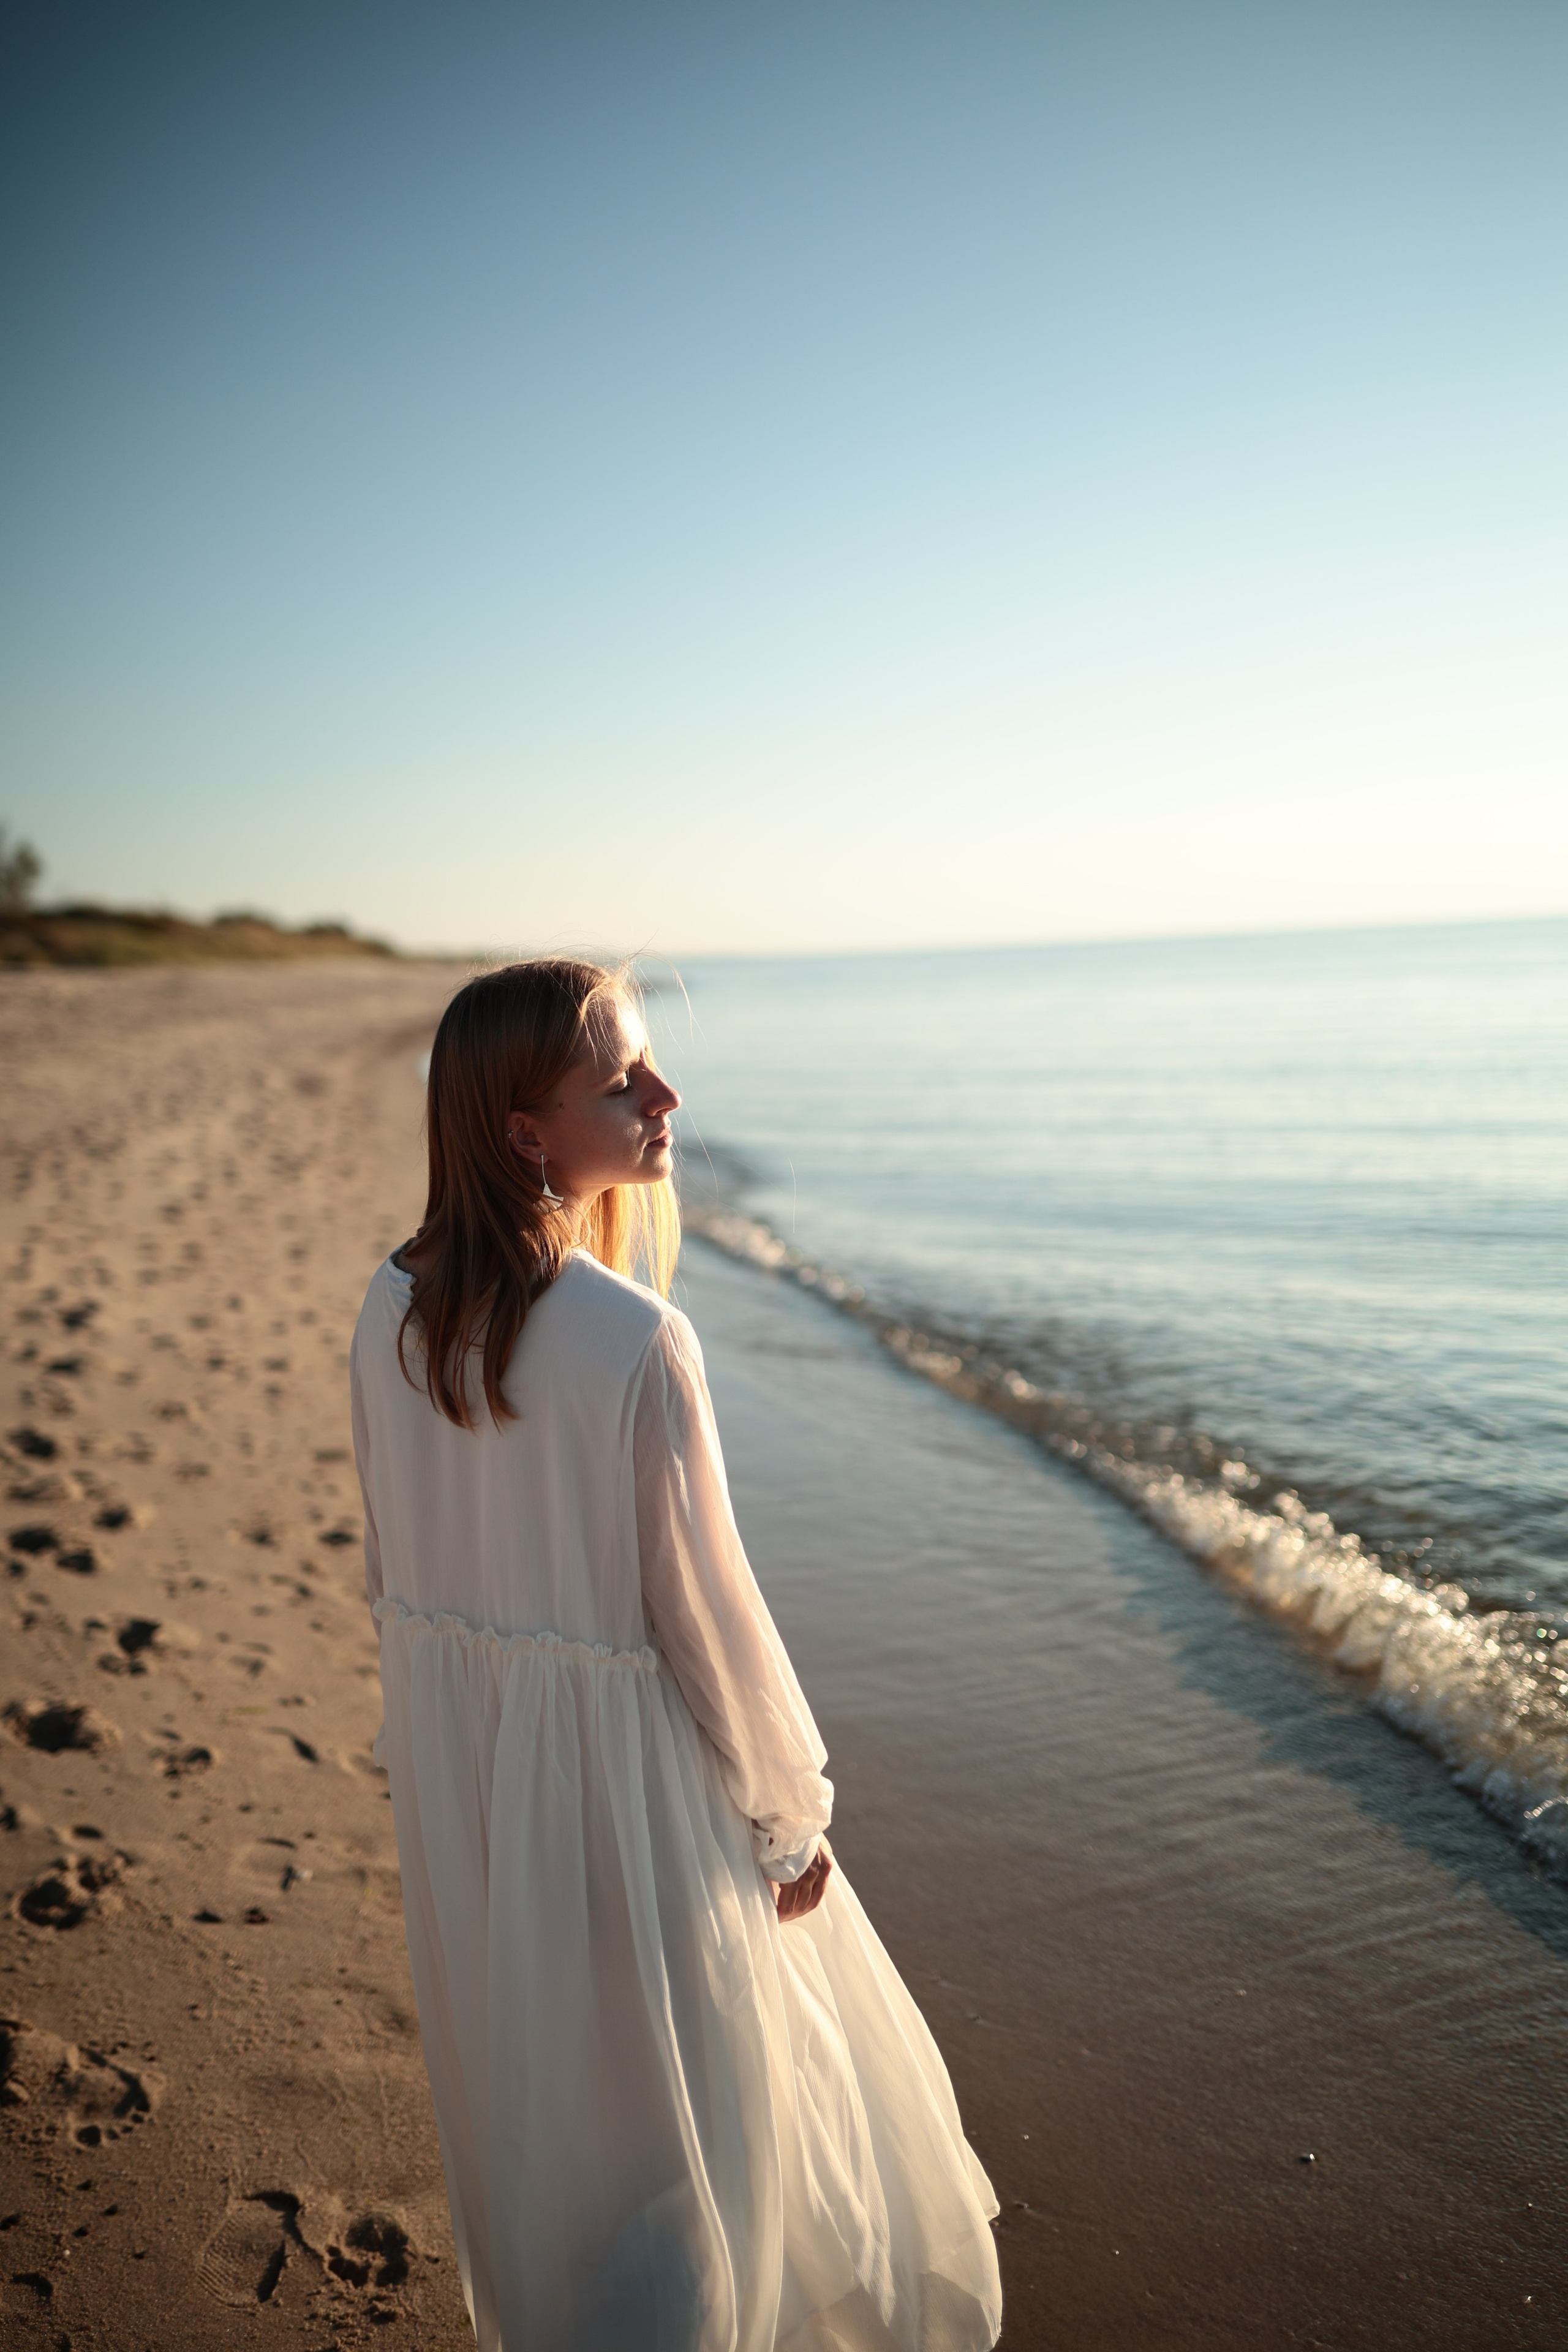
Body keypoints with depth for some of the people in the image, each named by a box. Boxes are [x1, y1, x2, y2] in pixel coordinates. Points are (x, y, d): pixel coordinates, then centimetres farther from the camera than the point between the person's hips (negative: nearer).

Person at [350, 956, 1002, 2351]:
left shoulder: (393, 1315, -8)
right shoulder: (637, 1343, -28)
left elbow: (394, 1564, 3)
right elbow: (706, 1610, -20)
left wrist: (436, 1737, 18)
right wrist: (791, 1813, -4)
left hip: (456, 1763, 7)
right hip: (618, 1764, -7)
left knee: (514, 2080, 29)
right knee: (678, 2096, 18)